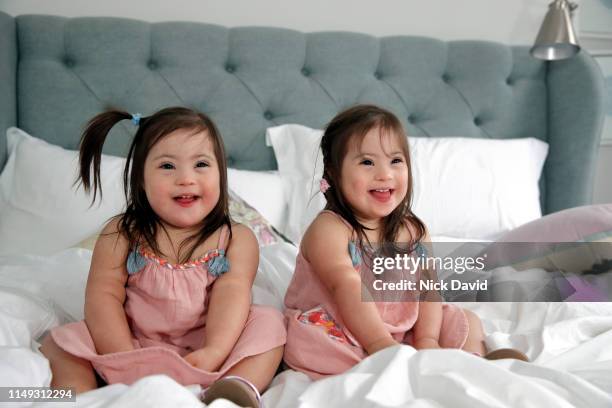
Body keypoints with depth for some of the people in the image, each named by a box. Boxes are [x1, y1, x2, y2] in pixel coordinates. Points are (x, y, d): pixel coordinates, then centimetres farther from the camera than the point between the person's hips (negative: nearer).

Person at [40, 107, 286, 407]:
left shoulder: (237, 239, -4)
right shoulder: (120, 234, -2)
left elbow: (232, 293, -16)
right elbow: (103, 295, -8)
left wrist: (214, 352, -32)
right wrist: (125, 359, -21)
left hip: (203, 351, -1)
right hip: (134, 345, 1)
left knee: (269, 323, -21)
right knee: (58, 345, -13)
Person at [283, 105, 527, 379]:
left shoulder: (414, 231, 3)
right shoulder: (328, 229, -17)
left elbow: (427, 289, -4)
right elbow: (347, 289, -27)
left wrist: (427, 339, -20)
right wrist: (380, 344, -34)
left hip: (402, 331, 6)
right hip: (336, 333, -5)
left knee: (468, 322, 3)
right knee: (306, 345, -35)